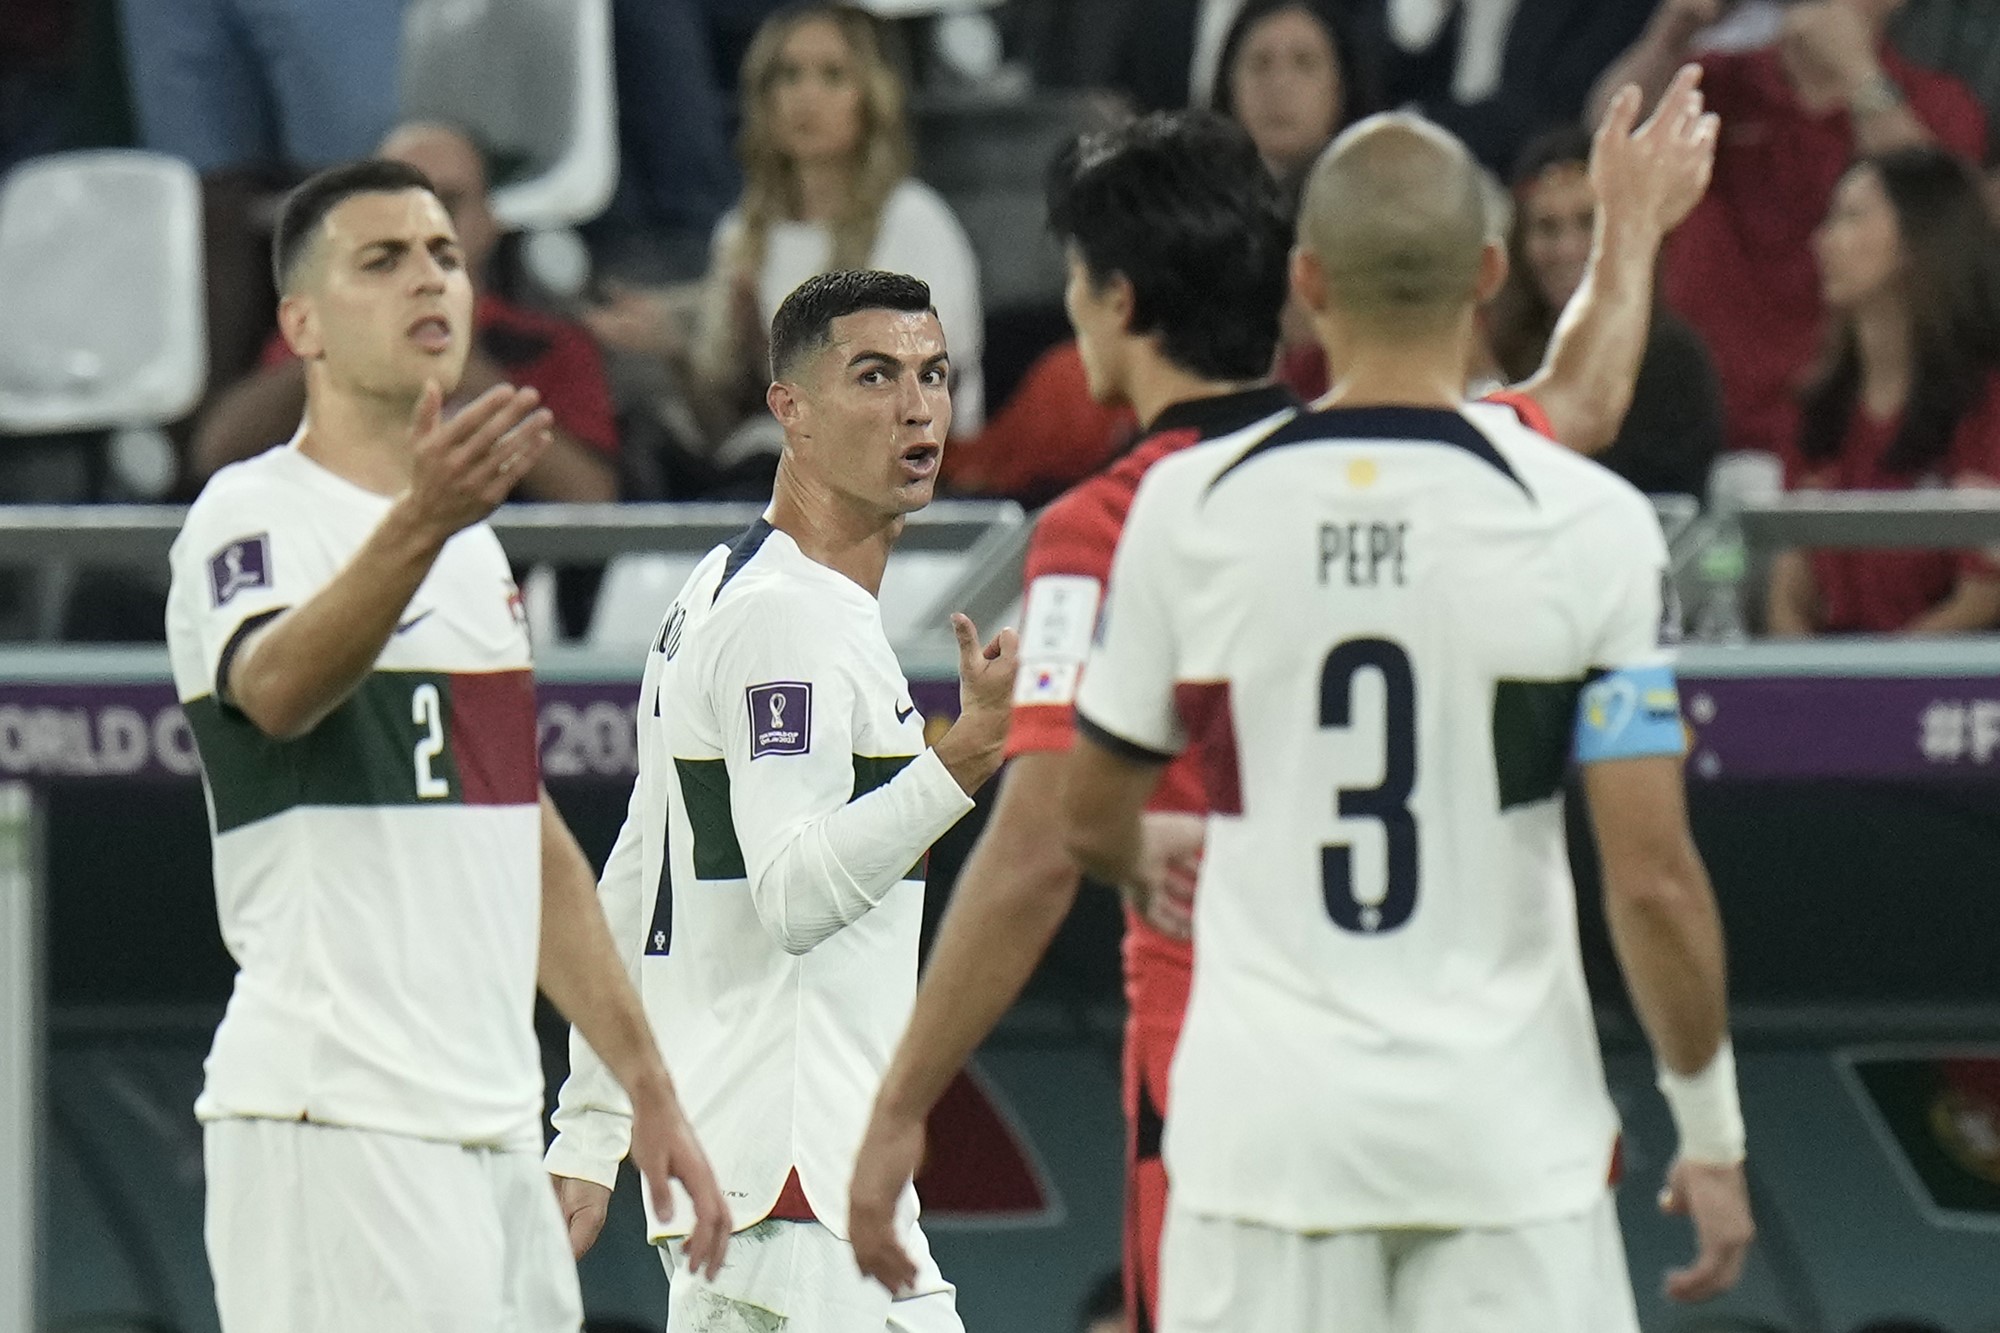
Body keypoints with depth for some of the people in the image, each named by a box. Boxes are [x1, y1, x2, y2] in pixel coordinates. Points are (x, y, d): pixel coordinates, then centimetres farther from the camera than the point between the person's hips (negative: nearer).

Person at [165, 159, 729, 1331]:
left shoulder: (477, 547, 20)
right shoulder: (255, 517, -7)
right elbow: (275, 688, -30)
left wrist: (649, 1087, 23)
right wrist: (416, 525, -48)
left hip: (495, 1133, 9)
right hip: (332, 1126, -9)